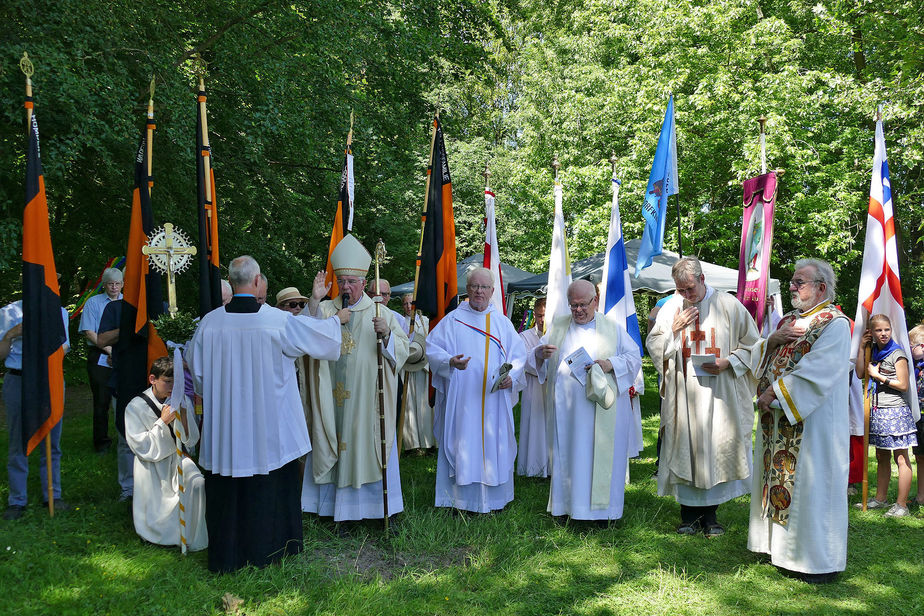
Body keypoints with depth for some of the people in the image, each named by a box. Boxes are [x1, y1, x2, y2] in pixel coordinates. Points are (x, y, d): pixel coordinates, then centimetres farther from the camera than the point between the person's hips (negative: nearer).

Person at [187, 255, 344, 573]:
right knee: (268, 485, 13)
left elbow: (197, 370, 6)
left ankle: (225, 555, 24)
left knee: (226, 491, 13)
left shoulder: (210, 322, -6)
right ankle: (265, 549, 25)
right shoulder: (278, 320, -13)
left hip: (224, 424, 2)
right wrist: (337, 319, 23)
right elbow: (318, 336, 2)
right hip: (268, 424, -2)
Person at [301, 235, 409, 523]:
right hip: (333, 399, 2)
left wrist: (386, 334, -24)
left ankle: (383, 509, 18)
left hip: (367, 400, -1)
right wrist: (314, 301, -21)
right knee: (336, 452, 6)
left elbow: (402, 350, -5)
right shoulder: (325, 310, 7)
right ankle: (343, 511, 18)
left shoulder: (381, 313, 4)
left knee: (371, 449, 4)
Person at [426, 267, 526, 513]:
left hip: (495, 399, 2)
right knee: (463, 444, -1)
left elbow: (519, 354, 8)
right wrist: (450, 361, -20)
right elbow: (433, 349, -1)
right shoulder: (452, 320, 4)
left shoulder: (502, 322, 10)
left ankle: (494, 497, 17)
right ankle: (462, 499, 9)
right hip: (461, 399, -2)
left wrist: (511, 376, -10)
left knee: (495, 444, 5)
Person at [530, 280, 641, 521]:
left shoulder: (612, 328, 6)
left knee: (601, 454, 0)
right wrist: (541, 353, -14)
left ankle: (602, 506, 10)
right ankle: (569, 503, 14)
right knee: (568, 453, 4)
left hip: (602, 407, -2)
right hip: (566, 407, 2)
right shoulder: (558, 326, 11)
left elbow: (634, 358, 5)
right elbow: (536, 359, 11)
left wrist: (610, 364, -14)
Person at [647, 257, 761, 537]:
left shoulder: (728, 305, -1)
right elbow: (653, 344, 8)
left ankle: (710, 514, 16)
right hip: (683, 395, 1)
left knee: (718, 448, 3)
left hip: (719, 394, -1)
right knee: (684, 448, 3)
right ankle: (689, 512, 16)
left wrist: (727, 362, -12)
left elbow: (750, 344, 3)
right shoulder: (671, 306, 5)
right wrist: (674, 329, -8)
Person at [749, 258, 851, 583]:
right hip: (778, 422, 8)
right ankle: (783, 546, 24)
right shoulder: (789, 320, 14)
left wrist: (774, 391, -17)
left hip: (812, 423, -8)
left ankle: (820, 560, 10)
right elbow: (759, 358, 13)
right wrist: (773, 340, -6)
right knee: (780, 480, 12)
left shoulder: (834, 324, -11)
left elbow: (814, 372, -21)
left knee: (811, 484, -2)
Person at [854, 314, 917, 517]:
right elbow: (860, 373, 3)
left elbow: (903, 385, -11)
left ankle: (901, 504, 0)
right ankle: (881, 499, 21)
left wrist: (877, 375, -10)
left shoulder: (897, 354, -8)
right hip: (878, 411, 7)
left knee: (901, 458, -4)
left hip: (895, 410, -7)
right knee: (882, 457, 13)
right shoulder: (874, 352, 12)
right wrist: (862, 347, 2)